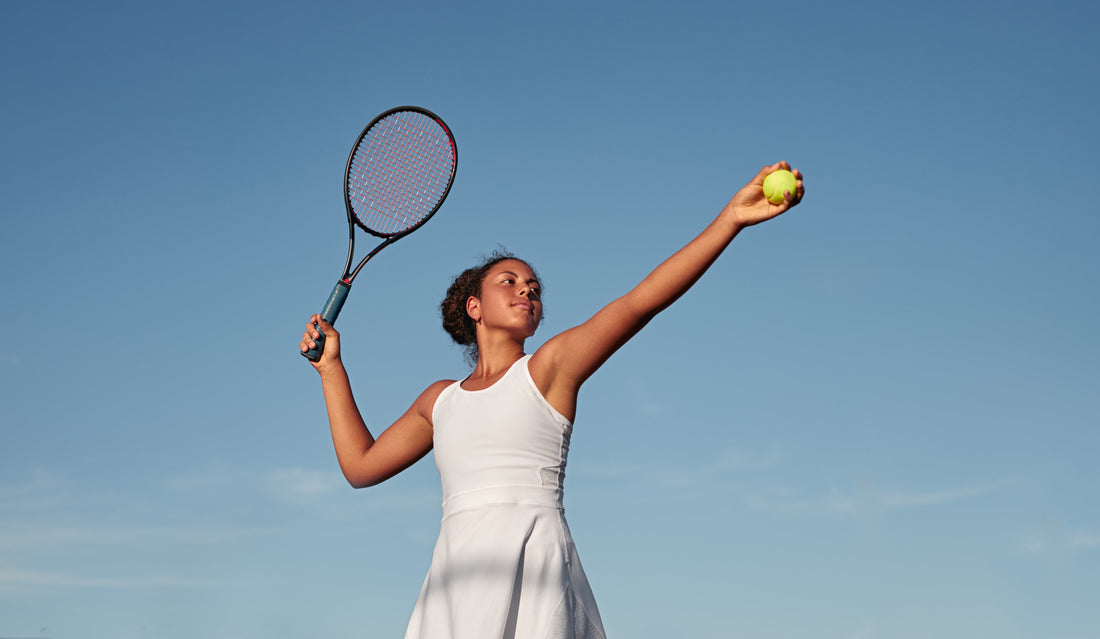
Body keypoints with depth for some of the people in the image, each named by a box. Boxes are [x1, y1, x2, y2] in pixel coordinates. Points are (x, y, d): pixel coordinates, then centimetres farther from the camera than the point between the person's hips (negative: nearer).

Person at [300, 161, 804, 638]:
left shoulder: (550, 366, 11)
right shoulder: (441, 399, 24)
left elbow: (639, 302, -1)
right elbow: (361, 465, 29)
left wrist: (731, 219, -12)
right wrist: (331, 365, 28)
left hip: (534, 570, -3)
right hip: (457, 581, 3)